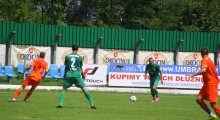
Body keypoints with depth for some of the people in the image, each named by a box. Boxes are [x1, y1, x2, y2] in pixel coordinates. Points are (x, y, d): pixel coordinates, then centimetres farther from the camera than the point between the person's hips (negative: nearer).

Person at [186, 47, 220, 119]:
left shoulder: (204, 60, -13)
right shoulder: (209, 60, 14)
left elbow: (203, 70, -32)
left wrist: (193, 75, -30)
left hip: (211, 84, -9)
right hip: (207, 84, 9)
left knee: (213, 104, -9)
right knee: (199, 99, 3)